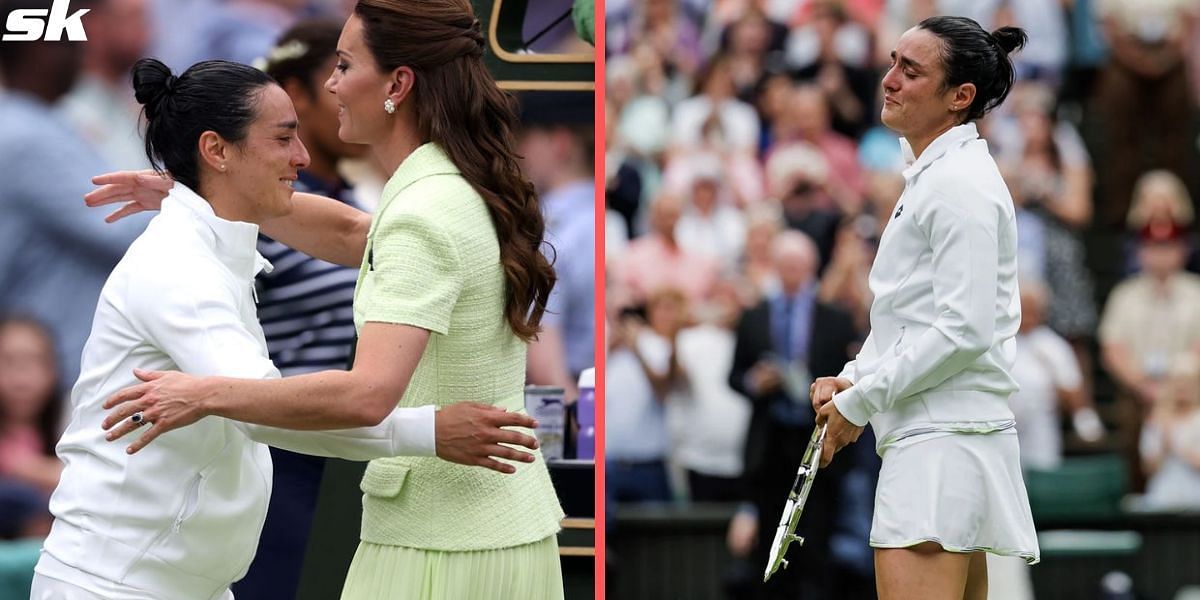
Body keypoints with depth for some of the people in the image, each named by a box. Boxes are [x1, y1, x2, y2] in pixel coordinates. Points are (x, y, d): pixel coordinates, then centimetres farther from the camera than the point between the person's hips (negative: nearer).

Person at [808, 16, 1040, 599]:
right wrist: (853, 378, 11)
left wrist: (858, 404, -13)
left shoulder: (960, 184, -13)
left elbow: (963, 331, -19)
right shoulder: (930, 175, 19)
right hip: (941, 439, 11)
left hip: (942, 445, -11)